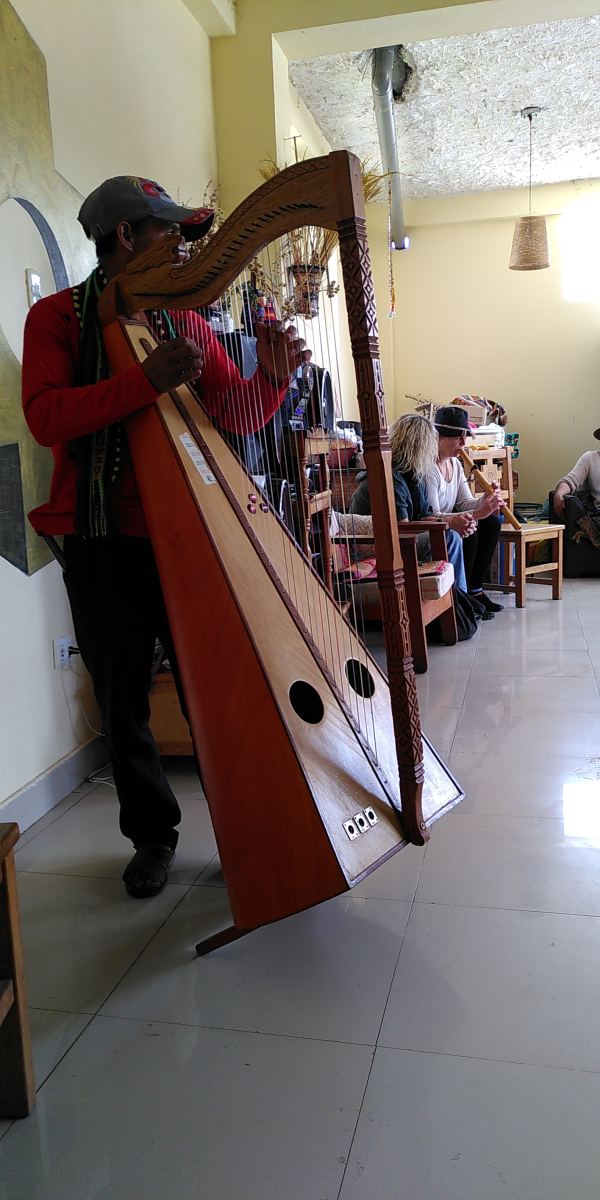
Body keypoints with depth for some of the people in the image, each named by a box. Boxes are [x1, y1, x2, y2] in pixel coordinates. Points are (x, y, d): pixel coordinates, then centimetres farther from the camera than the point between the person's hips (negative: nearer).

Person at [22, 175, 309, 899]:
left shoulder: (188, 323, 14)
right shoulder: (57, 317, 2)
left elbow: (232, 415, 10)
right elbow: (46, 417, -14)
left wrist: (270, 377, -10)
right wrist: (145, 381, -23)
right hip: (104, 541, -2)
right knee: (123, 698, 7)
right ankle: (152, 833, 27)